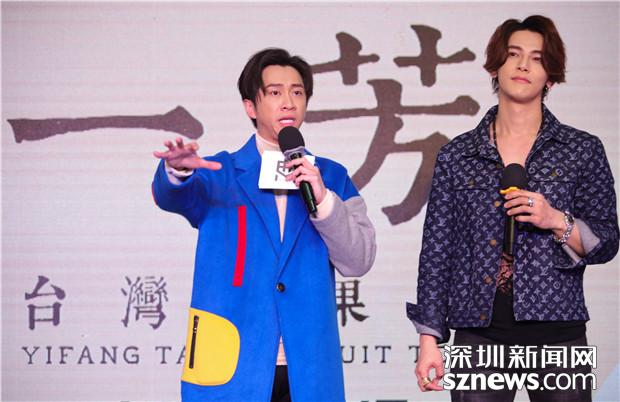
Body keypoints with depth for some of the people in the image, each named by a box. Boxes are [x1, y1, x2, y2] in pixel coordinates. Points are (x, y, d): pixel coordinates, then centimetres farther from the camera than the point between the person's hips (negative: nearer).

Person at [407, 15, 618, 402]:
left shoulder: (583, 150, 6)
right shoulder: (456, 155, 8)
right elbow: (437, 251, 7)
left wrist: (558, 221, -13)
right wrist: (430, 340, 1)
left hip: (556, 332, 0)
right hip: (479, 336, 1)